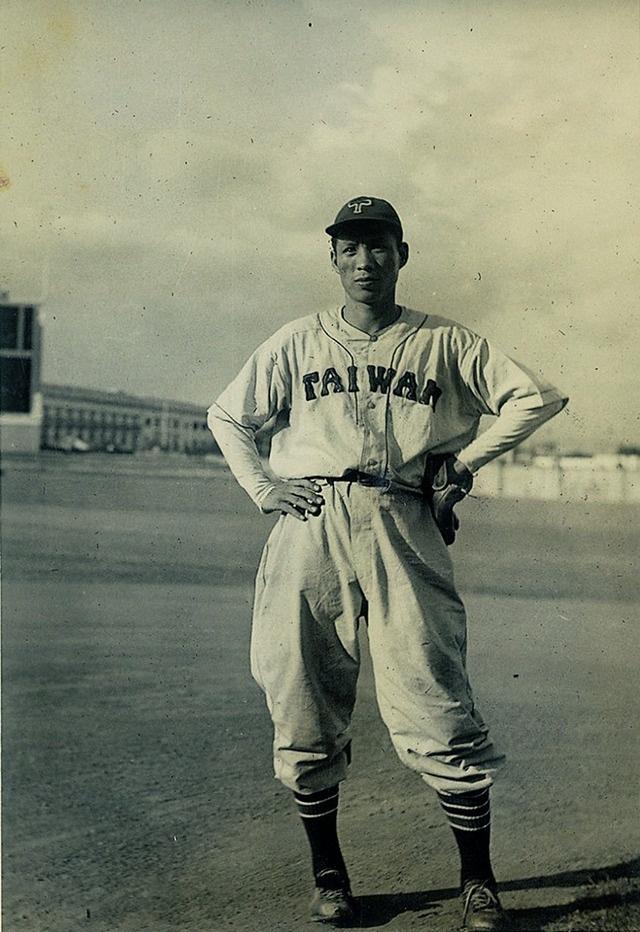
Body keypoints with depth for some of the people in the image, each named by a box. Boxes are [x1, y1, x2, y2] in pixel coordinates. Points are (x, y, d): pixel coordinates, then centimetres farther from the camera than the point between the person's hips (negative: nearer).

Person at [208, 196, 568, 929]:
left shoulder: (444, 344, 11)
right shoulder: (297, 343, 15)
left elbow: (537, 397, 10)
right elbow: (226, 416, 24)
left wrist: (463, 462, 3)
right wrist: (262, 488, 10)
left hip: (404, 532, -2)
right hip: (309, 532, 2)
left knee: (438, 715, -9)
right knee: (305, 717, 3)